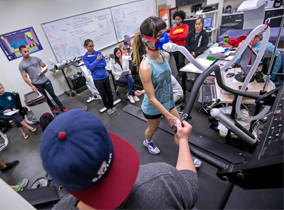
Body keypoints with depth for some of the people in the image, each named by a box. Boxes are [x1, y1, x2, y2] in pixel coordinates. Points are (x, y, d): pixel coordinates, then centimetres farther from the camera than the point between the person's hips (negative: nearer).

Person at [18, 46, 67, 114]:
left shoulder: (36, 58, 3)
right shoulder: (21, 65, -2)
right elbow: (25, 77, -2)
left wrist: (44, 71, -15)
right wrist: (31, 86, -12)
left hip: (45, 81, 1)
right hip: (36, 84, -1)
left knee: (53, 94, 4)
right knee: (45, 97, 10)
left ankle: (61, 107, 13)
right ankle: (53, 107, 28)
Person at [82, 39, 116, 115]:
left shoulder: (98, 53, 0)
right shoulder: (85, 57, -4)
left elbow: (104, 63, -8)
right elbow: (90, 67, -18)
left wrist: (94, 66, -15)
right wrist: (97, 59, -24)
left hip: (105, 76, 2)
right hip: (97, 79, -2)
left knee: (109, 92, 11)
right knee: (103, 94, 8)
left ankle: (112, 106, 29)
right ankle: (108, 108, 25)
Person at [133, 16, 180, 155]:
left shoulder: (166, 55, -9)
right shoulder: (145, 66, -31)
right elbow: (152, 98, -26)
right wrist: (170, 117, -22)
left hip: (168, 102, 6)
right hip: (153, 108, -5)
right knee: (153, 128, 22)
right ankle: (147, 142, 59)